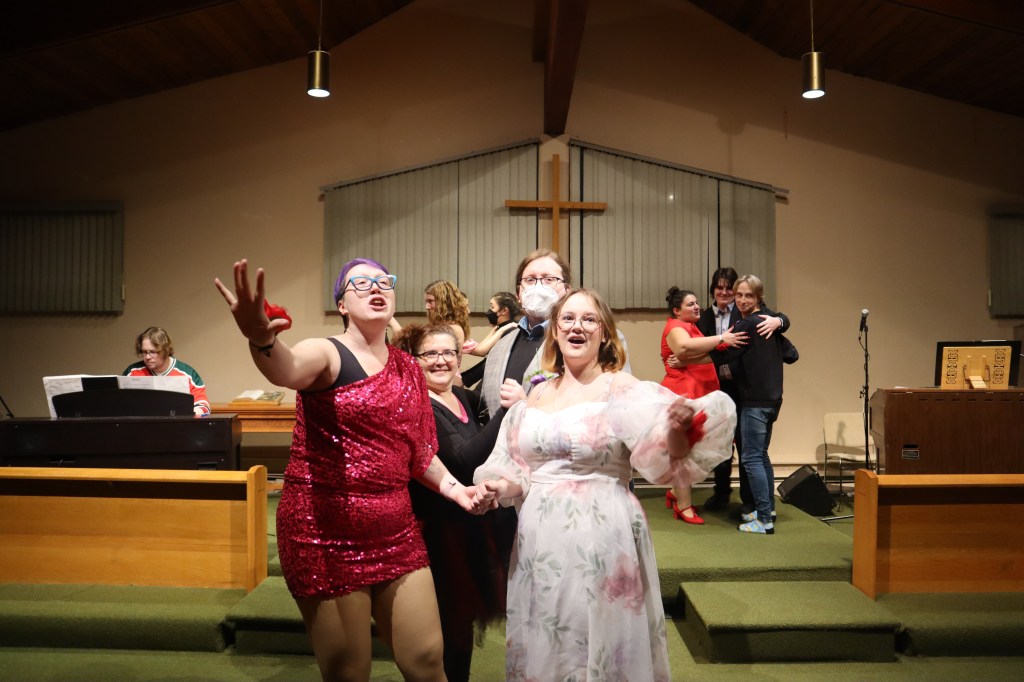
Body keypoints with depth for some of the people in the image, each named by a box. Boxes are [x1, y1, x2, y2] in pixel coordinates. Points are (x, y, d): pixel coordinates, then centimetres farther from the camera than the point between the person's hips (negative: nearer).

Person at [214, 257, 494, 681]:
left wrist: (454, 488, 7)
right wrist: (261, 339, -56)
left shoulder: (407, 369, 9)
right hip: (327, 535, -5)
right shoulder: (327, 354, -9)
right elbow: (286, 370, -34)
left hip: (396, 534, 5)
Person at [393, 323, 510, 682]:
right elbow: (464, 459, -29)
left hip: (470, 523, 8)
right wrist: (507, 410, -29)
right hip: (439, 529, -8)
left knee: (463, 618, 20)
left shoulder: (460, 396, 5)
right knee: (448, 622, 4)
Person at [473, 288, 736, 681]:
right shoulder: (535, 395, 7)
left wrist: (676, 432, -38)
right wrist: (498, 486, -4)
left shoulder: (623, 390, -7)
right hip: (539, 539, 5)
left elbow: (663, 463, -18)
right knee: (544, 648, 17)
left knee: (600, 647, 9)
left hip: (602, 538, -5)